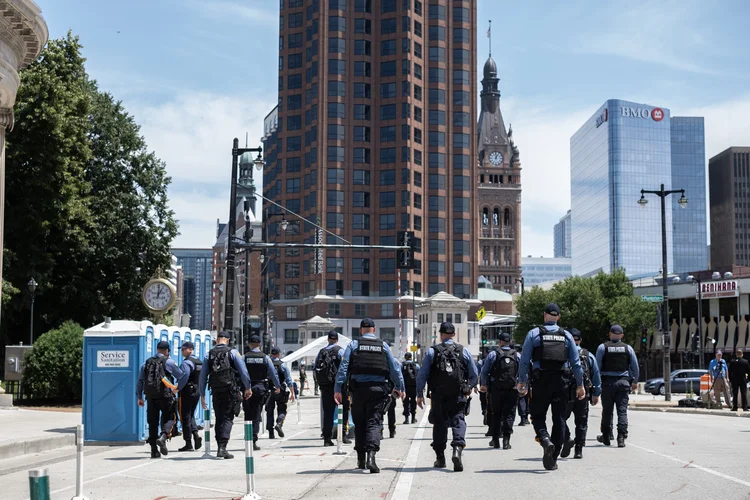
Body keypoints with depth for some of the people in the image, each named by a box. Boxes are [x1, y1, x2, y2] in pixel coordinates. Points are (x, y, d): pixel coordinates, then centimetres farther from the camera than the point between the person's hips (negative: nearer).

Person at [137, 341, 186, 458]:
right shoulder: (168, 362, 1)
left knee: (152, 422, 8)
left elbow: (139, 381, 14)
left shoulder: (147, 363, 14)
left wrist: (139, 397, 18)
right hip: (165, 396, -4)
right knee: (169, 418, 7)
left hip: (151, 397, 4)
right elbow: (182, 377, 1)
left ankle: (154, 450, 6)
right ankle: (163, 437, -20)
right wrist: (177, 389, 14)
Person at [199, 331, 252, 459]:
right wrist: (248, 388, 5)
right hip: (230, 390, -3)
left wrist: (202, 395, 13)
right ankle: (222, 448, -15)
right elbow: (243, 371, -5)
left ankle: (219, 447, 16)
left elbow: (203, 376, 7)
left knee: (219, 419, 14)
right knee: (227, 419, -3)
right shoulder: (232, 352, -2)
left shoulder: (209, 355, 6)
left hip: (216, 392, 3)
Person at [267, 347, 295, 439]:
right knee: (282, 410, 11)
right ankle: (279, 423, -17)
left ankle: (270, 433, 6)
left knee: (269, 411, 8)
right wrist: (292, 393, 1)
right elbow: (289, 380, -3)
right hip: (280, 391, -2)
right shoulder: (282, 365, -2)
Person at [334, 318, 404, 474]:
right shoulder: (383, 346, 9)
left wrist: (338, 389, -4)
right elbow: (394, 368, 10)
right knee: (374, 423, -3)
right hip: (378, 389, 0)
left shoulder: (353, 345, 5)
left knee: (359, 424, 13)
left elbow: (343, 367, -3)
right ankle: (371, 456, -22)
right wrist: (399, 387, 22)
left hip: (358, 389, 0)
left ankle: (361, 459, 19)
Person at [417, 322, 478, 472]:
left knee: (439, 423, 11)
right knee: (458, 420, -1)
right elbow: (474, 375, 10)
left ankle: (440, 458, 17)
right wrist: (469, 388, 27)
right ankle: (457, 448, -26)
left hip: (438, 396, 0)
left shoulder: (432, 351, 1)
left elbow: (422, 375, 0)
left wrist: (420, 394, 8)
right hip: (458, 395, 0)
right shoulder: (463, 351, 4)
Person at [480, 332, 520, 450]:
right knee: (509, 414, 2)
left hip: (496, 388, 0)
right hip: (512, 389, 1)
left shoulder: (493, 354, 0)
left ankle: (495, 440, 14)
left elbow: (484, 371, 2)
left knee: (496, 414, 12)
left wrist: (484, 385, 14)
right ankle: (506, 439, -11)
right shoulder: (517, 355, 6)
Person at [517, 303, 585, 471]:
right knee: (559, 419, 8)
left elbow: (524, 361, -2)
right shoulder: (566, 336, 8)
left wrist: (521, 382, 5)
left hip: (541, 381, -2)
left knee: (538, 415, 10)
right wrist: (580, 385, 9)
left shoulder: (533, 334, 2)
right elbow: (576, 362, 5)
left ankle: (545, 439, -19)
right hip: (561, 381, 2)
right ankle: (552, 459, 7)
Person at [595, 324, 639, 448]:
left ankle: (606, 437, 16)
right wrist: (635, 381, 20)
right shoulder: (628, 348, 6)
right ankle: (621, 437, -12)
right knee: (622, 411, -1)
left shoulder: (603, 347, 0)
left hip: (607, 382, -1)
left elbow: (597, 366, -3)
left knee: (607, 410, 9)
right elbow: (635, 366, 9)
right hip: (623, 382, 1)